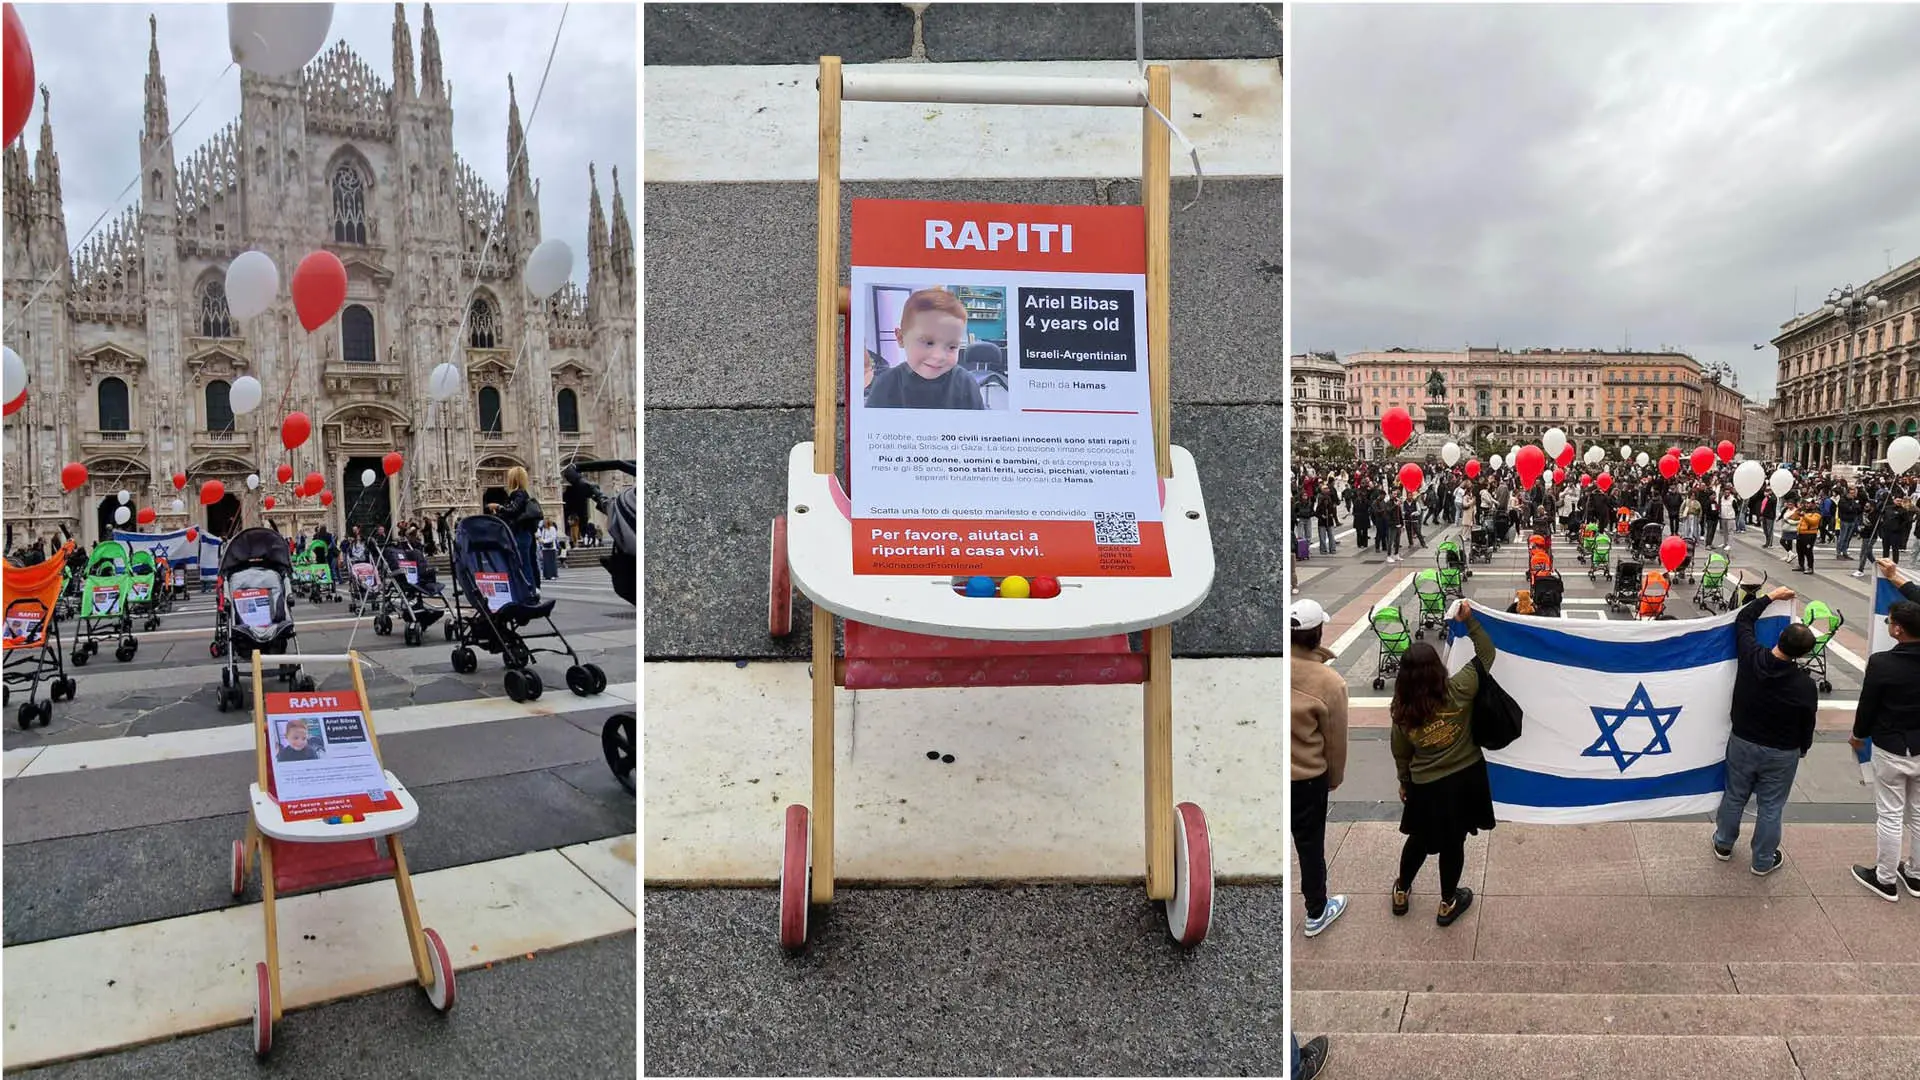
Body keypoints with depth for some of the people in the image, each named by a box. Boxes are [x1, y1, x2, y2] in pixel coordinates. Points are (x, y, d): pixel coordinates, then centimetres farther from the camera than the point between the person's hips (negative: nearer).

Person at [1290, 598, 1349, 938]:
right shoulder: (1330, 683, -22)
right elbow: (1335, 741, -8)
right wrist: (1334, 779, 9)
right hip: (1306, 778, -3)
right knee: (1310, 844, 16)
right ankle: (1317, 912, 34)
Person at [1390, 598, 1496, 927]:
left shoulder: (1403, 712, -13)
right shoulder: (1458, 692, -21)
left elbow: (1401, 754, 0)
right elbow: (1486, 654, -10)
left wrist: (1405, 782, 16)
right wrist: (1470, 620, -8)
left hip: (1426, 786, 1)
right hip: (1464, 778, -1)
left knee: (1419, 838, 24)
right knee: (1453, 842, 17)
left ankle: (1401, 892, 41)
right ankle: (1448, 904, 35)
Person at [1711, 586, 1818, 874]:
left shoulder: (1751, 657, -18)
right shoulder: (1805, 685, -22)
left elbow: (1743, 620, 1)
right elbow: (1807, 724, -6)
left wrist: (1771, 596, 9)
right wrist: (1803, 748, 13)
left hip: (1742, 742, 3)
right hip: (1782, 753, -3)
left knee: (1734, 796, 19)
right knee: (1771, 806, 11)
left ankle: (1723, 845, 36)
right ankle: (1763, 861, 25)